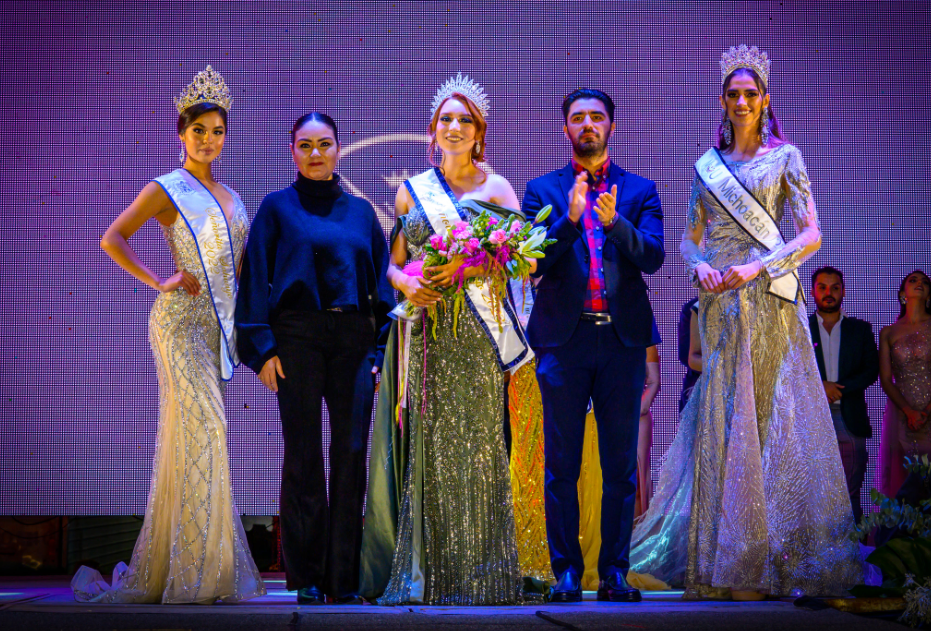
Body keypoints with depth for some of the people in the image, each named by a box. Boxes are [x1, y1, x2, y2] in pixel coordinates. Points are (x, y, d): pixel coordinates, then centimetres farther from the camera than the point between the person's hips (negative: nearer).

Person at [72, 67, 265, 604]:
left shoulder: (230, 195, 18)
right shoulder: (167, 189, -1)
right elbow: (112, 241, -7)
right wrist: (159, 283, -11)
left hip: (219, 324, 6)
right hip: (182, 319, -6)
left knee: (195, 436, 8)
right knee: (202, 427, -12)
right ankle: (195, 571, -3)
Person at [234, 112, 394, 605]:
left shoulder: (360, 210, 16)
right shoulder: (278, 207, 9)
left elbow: (382, 281, 14)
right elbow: (255, 278, 4)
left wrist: (382, 347, 4)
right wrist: (263, 347, -6)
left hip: (354, 338, 2)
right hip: (298, 336, -2)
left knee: (351, 455, 1)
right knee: (303, 456, 0)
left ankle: (344, 579, 10)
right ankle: (307, 579, 9)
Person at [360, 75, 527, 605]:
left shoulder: (496, 188, 8)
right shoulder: (411, 191, 15)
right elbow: (393, 263, 13)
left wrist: (467, 267, -18)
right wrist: (407, 284, -9)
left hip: (477, 331, -2)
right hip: (424, 331, 2)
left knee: (476, 441, -3)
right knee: (427, 444, 0)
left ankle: (480, 575, 6)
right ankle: (426, 573, 9)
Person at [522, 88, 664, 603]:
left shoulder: (640, 190, 11)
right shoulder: (543, 189, 9)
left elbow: (653, 257, -4)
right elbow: (534, 263, -2)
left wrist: (613, 221, -20)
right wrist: (570, 217, -16)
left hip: (623, 339, 1)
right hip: (564, 339, 0)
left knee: (621, 464, 5)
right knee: (561, 464, 3)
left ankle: (615, 571, 15)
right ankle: (566, 572, 13)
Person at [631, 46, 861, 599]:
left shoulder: (785, 157, 5)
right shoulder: (707, 165, 14)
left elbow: (812, 236, -3)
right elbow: (690, 238, 14)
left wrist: (758, 267, -16)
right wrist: (700, 266, -7)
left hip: (771, 304, -3)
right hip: (723, 307, 3)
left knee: (776, 421, -2)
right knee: (724, 422, 1)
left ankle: (785, 554, 7)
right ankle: (730, 560, 9)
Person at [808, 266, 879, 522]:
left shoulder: (861, 329, 13)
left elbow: (871, 370, 5)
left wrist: (838, 388, -9)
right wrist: (819, 386, -12)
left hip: (850, 418, 1)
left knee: (850, 491, 0)